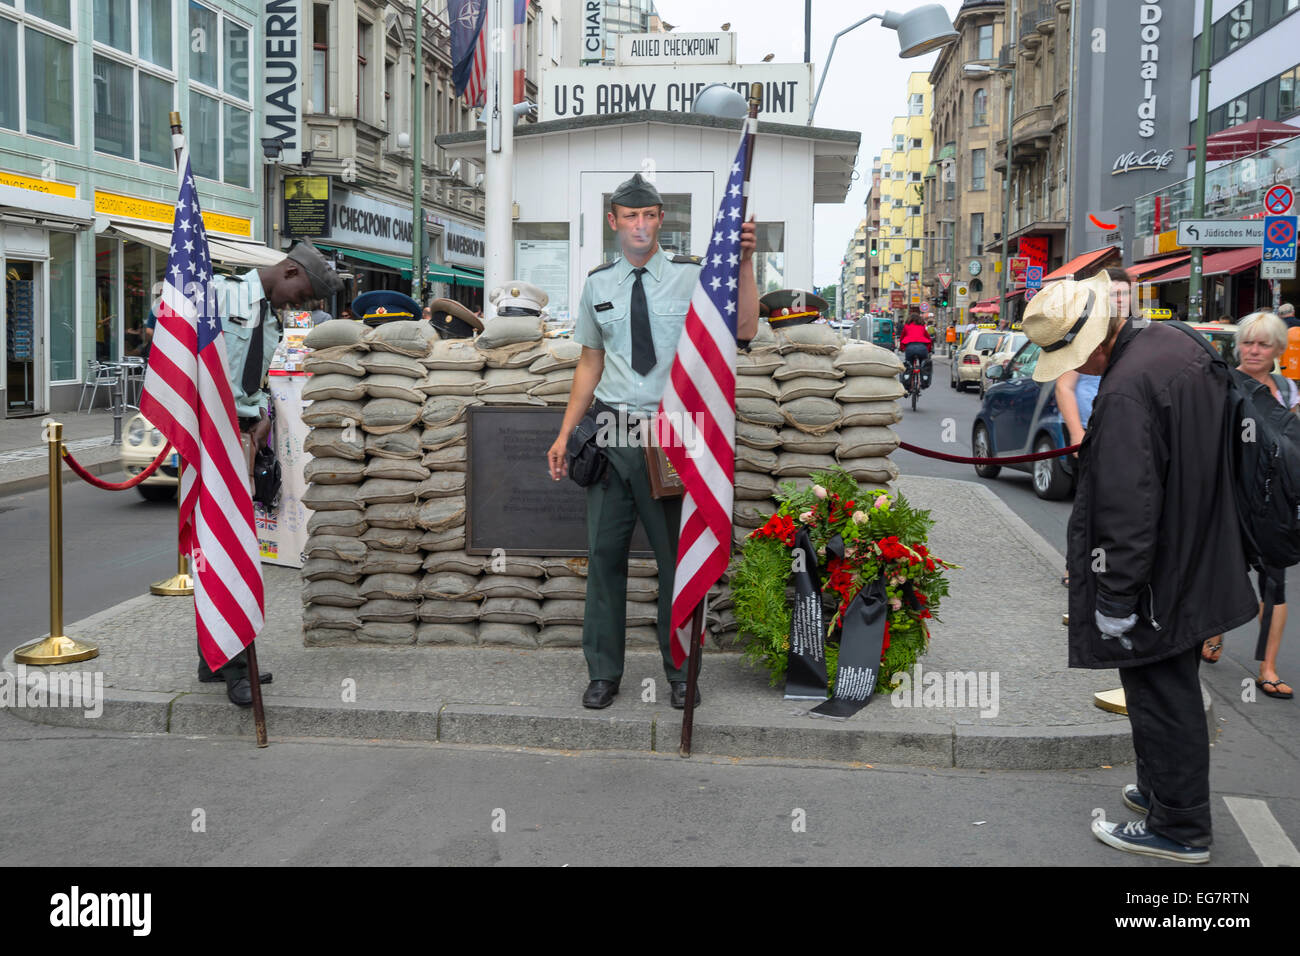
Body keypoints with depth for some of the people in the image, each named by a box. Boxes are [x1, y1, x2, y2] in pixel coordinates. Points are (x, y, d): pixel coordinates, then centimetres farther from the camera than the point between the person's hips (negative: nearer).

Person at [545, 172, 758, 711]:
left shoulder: (691, 276, -1)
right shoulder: (597, 285, 8)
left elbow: (744, 330, -14)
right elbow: (590, 365, 14)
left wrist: (744, 263, -26)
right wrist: (564, 434, 9)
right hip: (613, 430, 3)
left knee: (677, 555, 6)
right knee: (605, 551, 6)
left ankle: (680, 672, 21)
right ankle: (604, 672, 19)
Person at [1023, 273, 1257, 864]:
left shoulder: (1126, 390, -26)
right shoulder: (1176, 344, 5)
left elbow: (1126, 508, -27)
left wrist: (1115, 599, -19)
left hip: (1157, 580, -10)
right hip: (1197, 565, 10)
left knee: (1161, 699, 3)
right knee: (1174, 693, 21)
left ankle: (1179, 830, 14)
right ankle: (1164, 790, 36)